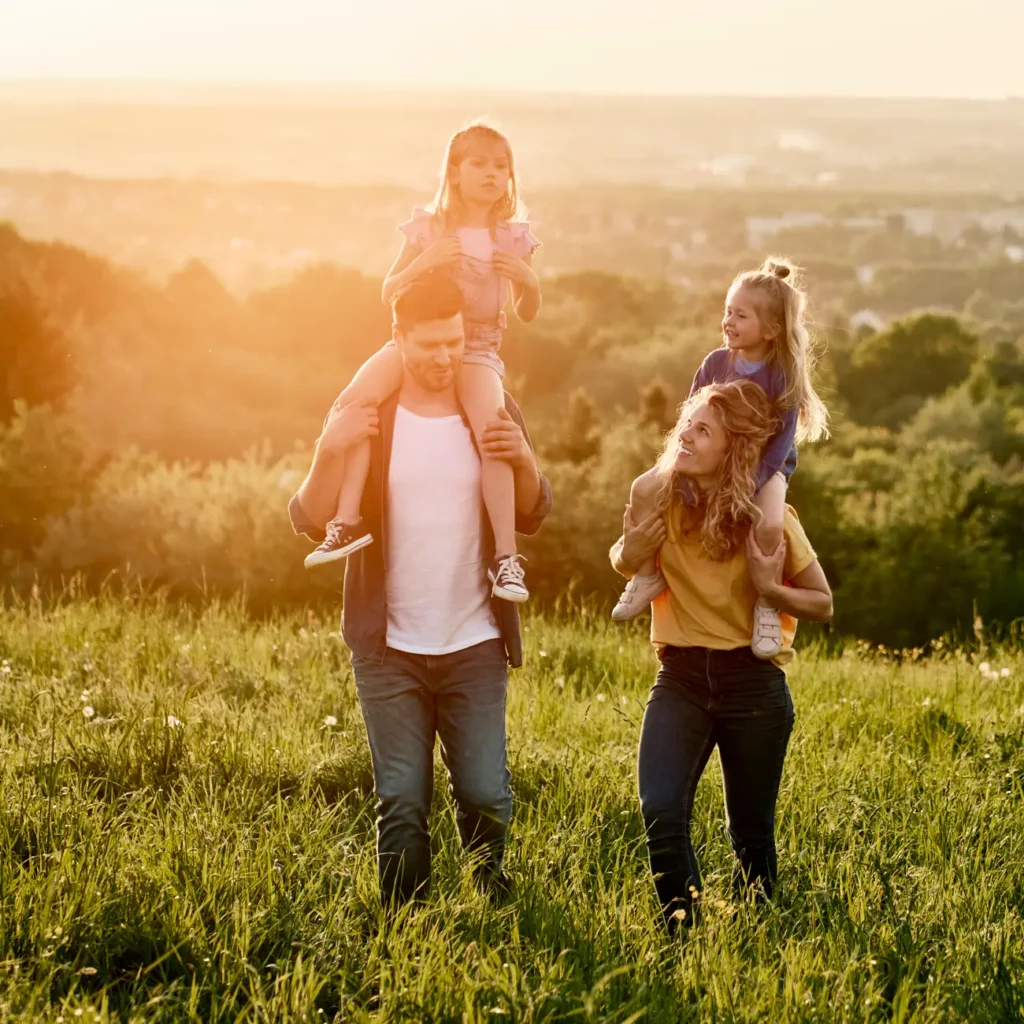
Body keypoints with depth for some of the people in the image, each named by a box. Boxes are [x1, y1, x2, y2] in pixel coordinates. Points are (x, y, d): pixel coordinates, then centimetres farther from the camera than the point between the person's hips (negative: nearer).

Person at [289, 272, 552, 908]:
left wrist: (524, 461, -14)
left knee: (486, 795, -1)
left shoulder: (493, 412, 4)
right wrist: (330, 453, -23)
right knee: (401, 804, 2)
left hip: (475, 645, 1)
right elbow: (313, 522, -6)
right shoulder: (365, 418, -1)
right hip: (390, 647, -1)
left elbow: (531, 517, 6)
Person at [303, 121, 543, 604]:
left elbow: (528, 312, 13)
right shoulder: (427, 229, 2)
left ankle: (505, 556, -20)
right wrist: (422, 262, -15)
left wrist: (529, 282, -9)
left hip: (477, 348, -1)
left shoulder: (512, 238, 5)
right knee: (354, 400, -26)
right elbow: (390, 293, 4)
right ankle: (347, 522, -24)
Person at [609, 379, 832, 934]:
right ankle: (682, 930, 0)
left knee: (751, 833, 7)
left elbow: (824, 605, -1)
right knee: (660, 811, -19)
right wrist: (628, 552, -6)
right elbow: (623, 561, 18)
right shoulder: (663, 499, -2)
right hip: (681, 679, 2)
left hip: (753, 684, -2)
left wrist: (771, 588, -20)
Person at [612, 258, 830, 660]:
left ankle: (766, 606, -12)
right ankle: (648, 575, -1)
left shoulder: (783, 376, -16)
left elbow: (779, 445, -18)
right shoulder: (716, 363, -4)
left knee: (768, 526, -36)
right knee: (643, 489, -19)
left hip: (764, 467, -4)